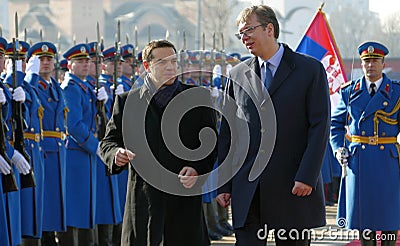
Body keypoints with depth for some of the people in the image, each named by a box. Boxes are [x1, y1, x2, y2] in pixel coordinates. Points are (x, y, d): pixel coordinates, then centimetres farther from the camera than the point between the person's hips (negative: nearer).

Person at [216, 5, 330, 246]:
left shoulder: (310, 69, 1)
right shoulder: (238, 75, 11)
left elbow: (320, 126, -4)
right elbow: (227, 132, 12)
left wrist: (307, 177, -13)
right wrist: (224, 184, 7)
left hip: (292, 186, -2)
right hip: (247, 187, 3)